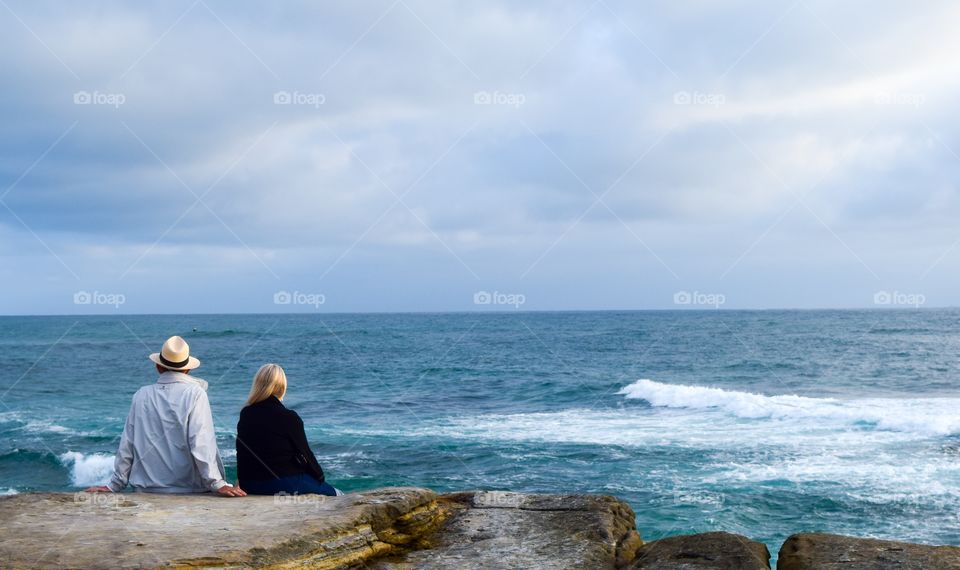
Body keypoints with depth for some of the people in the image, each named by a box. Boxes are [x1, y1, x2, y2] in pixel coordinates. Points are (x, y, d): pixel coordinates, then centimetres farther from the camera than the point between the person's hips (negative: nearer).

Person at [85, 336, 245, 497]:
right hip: (188, 489, -3)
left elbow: (127, 445, 9)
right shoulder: (195, 393, -4)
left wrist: (115, 485, 17)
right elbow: (201, 445, -11)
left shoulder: (142, 395, 5)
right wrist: (218, 484, -10)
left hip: (147, 490, 3)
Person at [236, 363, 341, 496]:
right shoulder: (289, 418, -14)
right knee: (336, 494, 10)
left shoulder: (245, 415, 3)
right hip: (283, 483, -7)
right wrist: (320, 476, 10)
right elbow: (304, 453, -7)